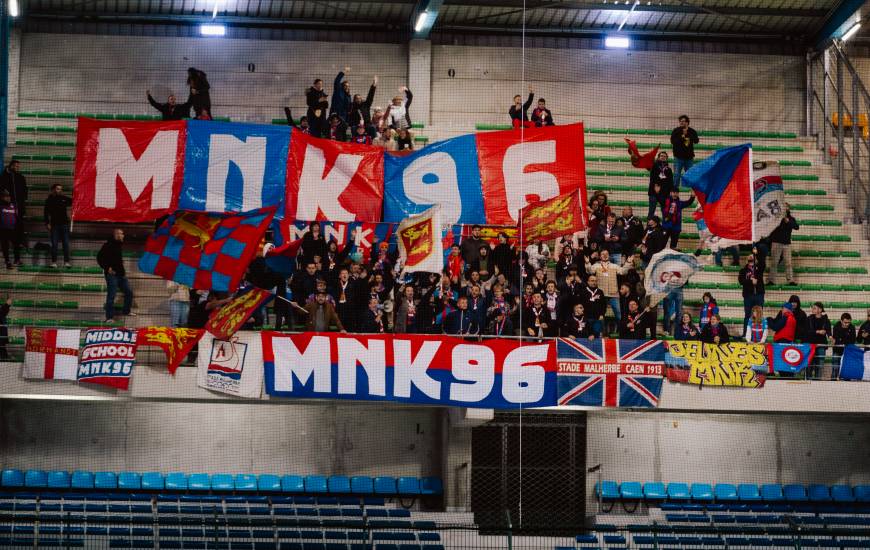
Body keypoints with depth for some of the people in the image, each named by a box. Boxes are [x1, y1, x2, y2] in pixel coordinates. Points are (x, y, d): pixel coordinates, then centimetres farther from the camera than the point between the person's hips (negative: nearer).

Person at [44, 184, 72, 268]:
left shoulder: (64, 198, 6)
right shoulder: (49, 200, 2)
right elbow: (46, 212, 2)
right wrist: (47, 223, -6)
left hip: (64, 224, 2)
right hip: (54, 225, -2)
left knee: (66, 244, 0)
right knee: (54, 244, 0)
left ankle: (66, 262, 2)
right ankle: (54, 262, 5)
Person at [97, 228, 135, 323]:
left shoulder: (120, 245, 13)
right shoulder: (108, 245, -13)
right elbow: (100, 257, -16)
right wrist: (107, 268, -18)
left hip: (121, 274, 9)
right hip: (112, 274, -9)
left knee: (129, 292, 15)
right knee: (111, 295, -8)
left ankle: (126, 311, 33)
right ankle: (109, 317, -3)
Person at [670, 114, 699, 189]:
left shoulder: (692, 131, 4)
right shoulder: (676, 131, 0)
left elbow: (696, 140, -10)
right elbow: (672, 141, -13)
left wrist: (687, 134, -18)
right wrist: (682, 137, -20)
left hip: (689, 157, 2)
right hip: (678, 157, -2)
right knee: (677, 175, -7)